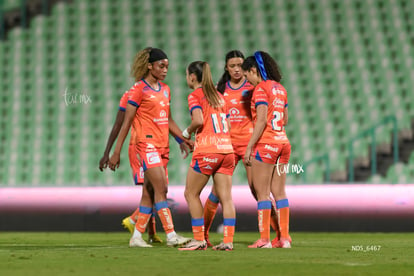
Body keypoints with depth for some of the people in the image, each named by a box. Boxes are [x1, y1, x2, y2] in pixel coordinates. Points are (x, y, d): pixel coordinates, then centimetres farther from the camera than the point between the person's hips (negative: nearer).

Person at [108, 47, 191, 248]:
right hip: (147, 144, -7)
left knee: (149, 192, 7)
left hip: (163, 146, 8)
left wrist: (184, 139, 14)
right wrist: (116, 152, -8)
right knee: (161, 189, -13)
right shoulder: (139, 89, -6)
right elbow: (126, 123, -6)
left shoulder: (165, 90, 15)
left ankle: (136, 236, 12)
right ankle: (171, 235, -14)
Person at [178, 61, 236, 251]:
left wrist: (187, 133, 2)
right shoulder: (219, 96, 18)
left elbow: (198, 121, -18)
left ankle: (199, 240, 3)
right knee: (226, 197, 3)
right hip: (227, 148, 6)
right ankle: (228, 240, -2)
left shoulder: (195, 96, -2)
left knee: (191, 193, 6)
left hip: (207, 150, -6)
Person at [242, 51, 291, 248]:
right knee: (279, 192, 9)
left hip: (265, 143, -8)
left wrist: (249, 147, -15)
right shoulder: (280, 89, 14)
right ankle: (284, 238, 8)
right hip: (282, 142, 8)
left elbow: (262, 120, -17)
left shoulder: (260, 89, -10)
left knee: (262, 193, -3)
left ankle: (264, 239, -5)